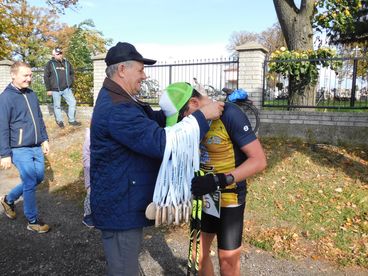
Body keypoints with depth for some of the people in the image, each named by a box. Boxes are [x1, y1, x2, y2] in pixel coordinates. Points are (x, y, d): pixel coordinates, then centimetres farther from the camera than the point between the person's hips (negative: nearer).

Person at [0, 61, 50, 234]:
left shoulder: (31, 94, 7)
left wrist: (44, 139, 14)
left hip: (36, 147, 7)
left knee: (38, 177, 16)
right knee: (30, 183, -1)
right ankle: (33, 221, 17)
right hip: (20, 150, -7)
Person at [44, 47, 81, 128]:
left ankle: (72, 120, 13)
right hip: (55, 89, -3)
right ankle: (59, 121, 24)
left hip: (66, 88, 3)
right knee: (57, 106, 7)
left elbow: (72, 73, 20)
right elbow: (46, 77, -3)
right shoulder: (50, 64, -4)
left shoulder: (66, 63, 7)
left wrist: (70, 82, 8)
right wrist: (48, 89, -5)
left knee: (72, 102, 1)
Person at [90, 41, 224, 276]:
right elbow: (162, 143, -33)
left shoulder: (117, 100, 8)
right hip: (120, 208, -11)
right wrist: (202, 115, -25)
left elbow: (154, 119, 10)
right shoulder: (117, 109, -28)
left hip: (125, 201, 11)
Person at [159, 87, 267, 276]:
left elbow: (259, 160, -22)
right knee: (199, 253, 16)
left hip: (228, 199, -6)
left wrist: (219, 180, -31)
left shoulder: (230, 115, -21)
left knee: (228, 261, 8)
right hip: (203, 196, 6)